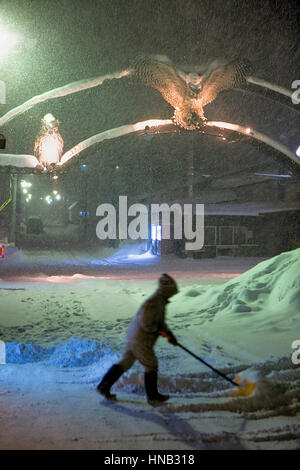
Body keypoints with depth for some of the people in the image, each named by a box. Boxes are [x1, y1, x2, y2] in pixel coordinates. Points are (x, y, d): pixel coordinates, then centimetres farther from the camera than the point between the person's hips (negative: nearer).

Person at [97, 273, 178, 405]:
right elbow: (145, 323, -27)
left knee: (125, 363, 15)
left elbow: (160, 322, 21)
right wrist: (159, 330, -13)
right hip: (141, 341, -10)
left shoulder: (160, 302, 12)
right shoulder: (153, 302, -21)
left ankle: (104, 386, 20)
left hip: (133, 337, 10)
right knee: (151, 366, 4)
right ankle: (152, 396, 18)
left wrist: (168, 334, 9)